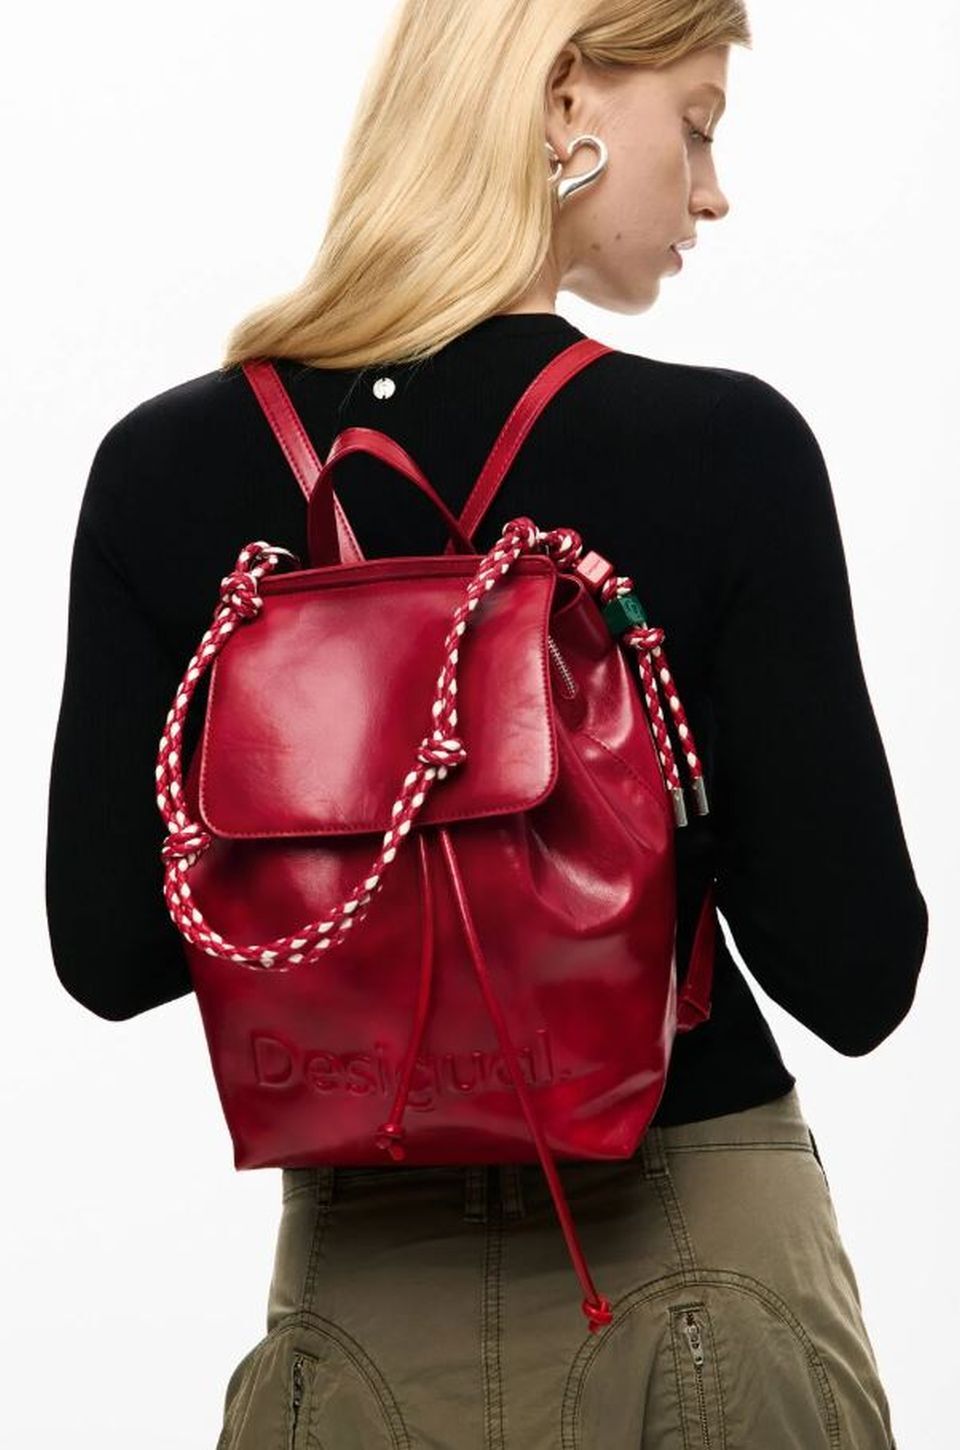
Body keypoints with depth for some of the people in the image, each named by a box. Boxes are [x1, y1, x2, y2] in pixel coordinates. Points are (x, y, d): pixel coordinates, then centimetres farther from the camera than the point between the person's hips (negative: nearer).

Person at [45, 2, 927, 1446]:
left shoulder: (164, 469, -6)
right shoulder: (726, 450, -14)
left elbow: (107, 952, -1)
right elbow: (854, 974, -12)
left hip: (363, 1289, 3)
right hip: (700, 1276, -2)